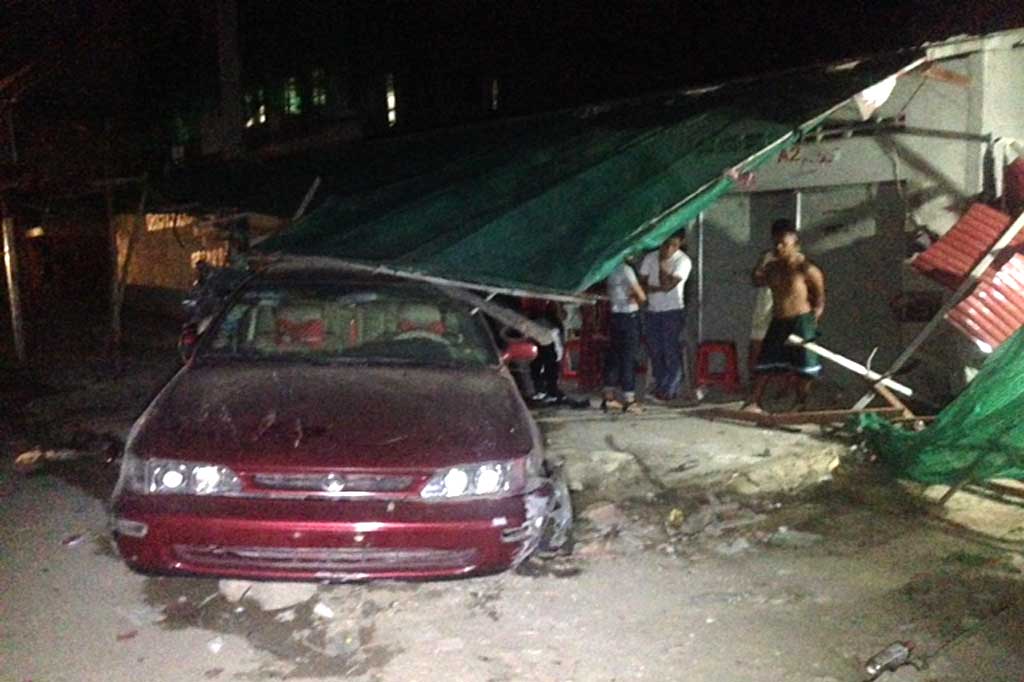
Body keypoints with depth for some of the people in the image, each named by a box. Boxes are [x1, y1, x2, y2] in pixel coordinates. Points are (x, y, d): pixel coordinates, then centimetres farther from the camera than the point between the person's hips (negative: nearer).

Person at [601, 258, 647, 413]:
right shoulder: (625, 269, -15)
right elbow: (642, 296, -15)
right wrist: (637, 300, 6)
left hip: (614, 316, 7)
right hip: (629, 316, -7)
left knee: (613, 355, 12)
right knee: (628, 358, -2)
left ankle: (609, 397, 16)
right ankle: (629, 400, 2)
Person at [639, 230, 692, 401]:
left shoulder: (683, 261, -9)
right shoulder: (650, 258, 5)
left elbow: (668, 285, -18)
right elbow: (642, 284, 3)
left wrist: (662, 263, -12)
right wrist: (658, 289, -14)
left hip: (673, 311, -4)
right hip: (652, 311, 4)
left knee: (670, 350, -7)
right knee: (655, 351, 6)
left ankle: (671, 389, 0)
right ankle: (660, 387, 14)